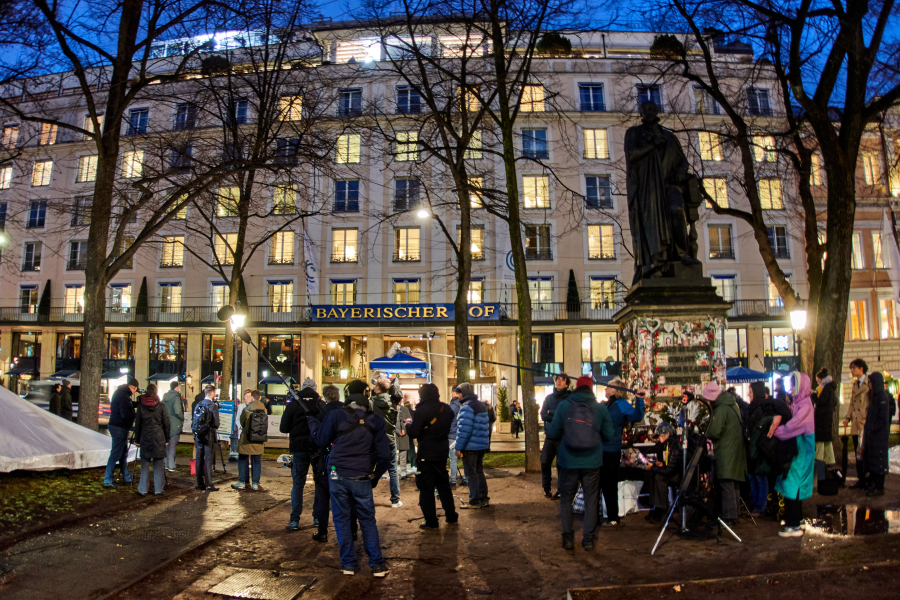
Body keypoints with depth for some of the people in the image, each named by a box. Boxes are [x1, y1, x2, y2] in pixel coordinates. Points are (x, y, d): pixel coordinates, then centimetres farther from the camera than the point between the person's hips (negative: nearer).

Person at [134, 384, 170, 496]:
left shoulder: (141, 405, 1)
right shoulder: (161, 406, -2)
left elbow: (137, 423, 5)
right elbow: (166, 424, 1)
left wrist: (137, 439, 11)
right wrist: (166, 438, 10)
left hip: (145, 437, 1)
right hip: (159, 437, -1)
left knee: (145, 464, 8)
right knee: (158, 464, 4)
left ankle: (143, 489, 12)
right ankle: (158, 489, 8)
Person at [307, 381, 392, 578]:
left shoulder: (336, 415, -4)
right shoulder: (375, 421, 3)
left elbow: (321, 440, 8)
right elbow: (384, 454, 4)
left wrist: (312, 422, 24)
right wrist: (376, 476, 17)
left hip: (338, 476, -1)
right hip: (362, 478, 1)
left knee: (342, 519, 11)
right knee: (368, 521, 10)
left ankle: (349, 563, 16)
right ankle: (377, 564, 11)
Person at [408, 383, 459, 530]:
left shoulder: (422, 410, -18)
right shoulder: (446, 409, 2)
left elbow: (414, 433, -18)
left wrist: (408, 426, 1)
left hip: (426, 453, -6)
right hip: (442, 452, 6)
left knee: (426, 487, 4)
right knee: (443, 484, 19)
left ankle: (431, 521, 8)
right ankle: (451, 516, 26)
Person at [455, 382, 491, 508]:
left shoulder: (467, 407, -16)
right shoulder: (481, 405, 14)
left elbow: (464, 429, -21)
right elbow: (485, 425, 18)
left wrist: (458, 447, -17)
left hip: (470, 446, -9)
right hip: (482, 444, 9)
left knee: (471, 473, -1)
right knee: (479, 472, 16)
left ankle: (474, 501, 3)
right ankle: (484, 499, 20)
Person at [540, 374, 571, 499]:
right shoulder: (549, 397, 10)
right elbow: (543, 415, 1)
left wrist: (551, 413, -11)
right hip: (550, 435, 4)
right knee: (545, 462, 3)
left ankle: (560, 490, 15)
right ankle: (546, 488, 19)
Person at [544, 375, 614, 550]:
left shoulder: (564, 405, -6)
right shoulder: (600, 407, -5)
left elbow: (554, 432, -2)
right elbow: (608, 435, 0)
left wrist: (547, 427, 20)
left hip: (568, 462, 0)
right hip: (592, 463, 0)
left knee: (566, 499, 15)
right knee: (591, 500, 13)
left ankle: (568, 538, 17)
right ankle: (588, 539, 17)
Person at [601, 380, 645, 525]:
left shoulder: (622, 405, -10)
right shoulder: (604, 405, 12)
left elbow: (636, 417, -25)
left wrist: (639, 400, -34)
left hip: (611, 451, -8)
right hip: (600, 450, 8)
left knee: (609, 485, 2)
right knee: (602, 484, 19)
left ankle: (613, 518, 14)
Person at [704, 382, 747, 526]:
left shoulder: (720, 410, -18)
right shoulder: (734, 406, 11)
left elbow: (714, 433, -22)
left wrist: (707, 434, 0)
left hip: (726, 452, -10)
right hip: (737, 450, 10)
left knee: (727, 485, -6)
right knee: (735, 485, 15)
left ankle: (729, 517, -5)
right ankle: (735, 514, 23)